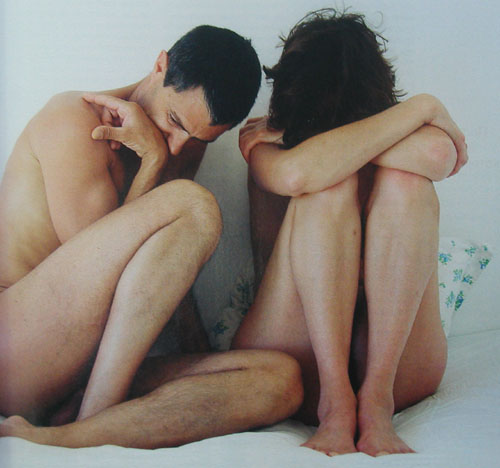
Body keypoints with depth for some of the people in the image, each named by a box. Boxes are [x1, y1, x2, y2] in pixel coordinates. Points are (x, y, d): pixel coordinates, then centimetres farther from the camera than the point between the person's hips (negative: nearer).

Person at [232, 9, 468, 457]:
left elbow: (437, 152, -21)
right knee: (329, 183, -21)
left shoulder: (406, 140, 6)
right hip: (285, 366, -1)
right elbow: (295, 173, -25)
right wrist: (423, 106, -14)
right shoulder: (262, 138, 2)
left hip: (396, 365, 2)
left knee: (406, 176, -19)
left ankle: (376, 396, -25)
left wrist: (316, 138, -10)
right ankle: (335, 403, -27)